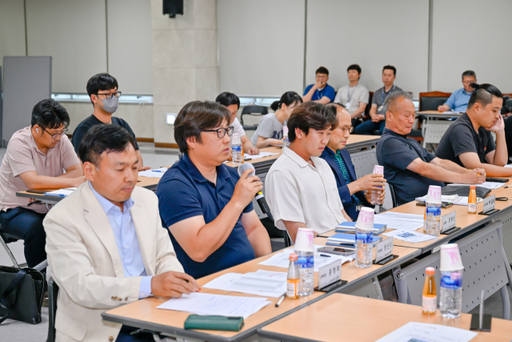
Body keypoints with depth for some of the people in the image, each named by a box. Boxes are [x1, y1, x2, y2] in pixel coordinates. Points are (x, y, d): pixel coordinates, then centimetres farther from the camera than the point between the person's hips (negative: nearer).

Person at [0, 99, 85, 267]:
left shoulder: (61, 140, -2)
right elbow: (33, 182, -28)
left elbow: (78, 172, -9)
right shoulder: (19, 143, -17)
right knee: (37, 228, -35)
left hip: (49, 208, 5)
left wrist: (44, 184, -22)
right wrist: (73, 182, -29)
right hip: (15, 210, -4)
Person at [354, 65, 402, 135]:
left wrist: (383, 116, -15)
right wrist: (373, 115, -8)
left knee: (382, 131, -41)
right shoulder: (377, 93, 25)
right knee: (358, 129, -21)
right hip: (377, 120, 6)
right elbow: (373, 109, 18)